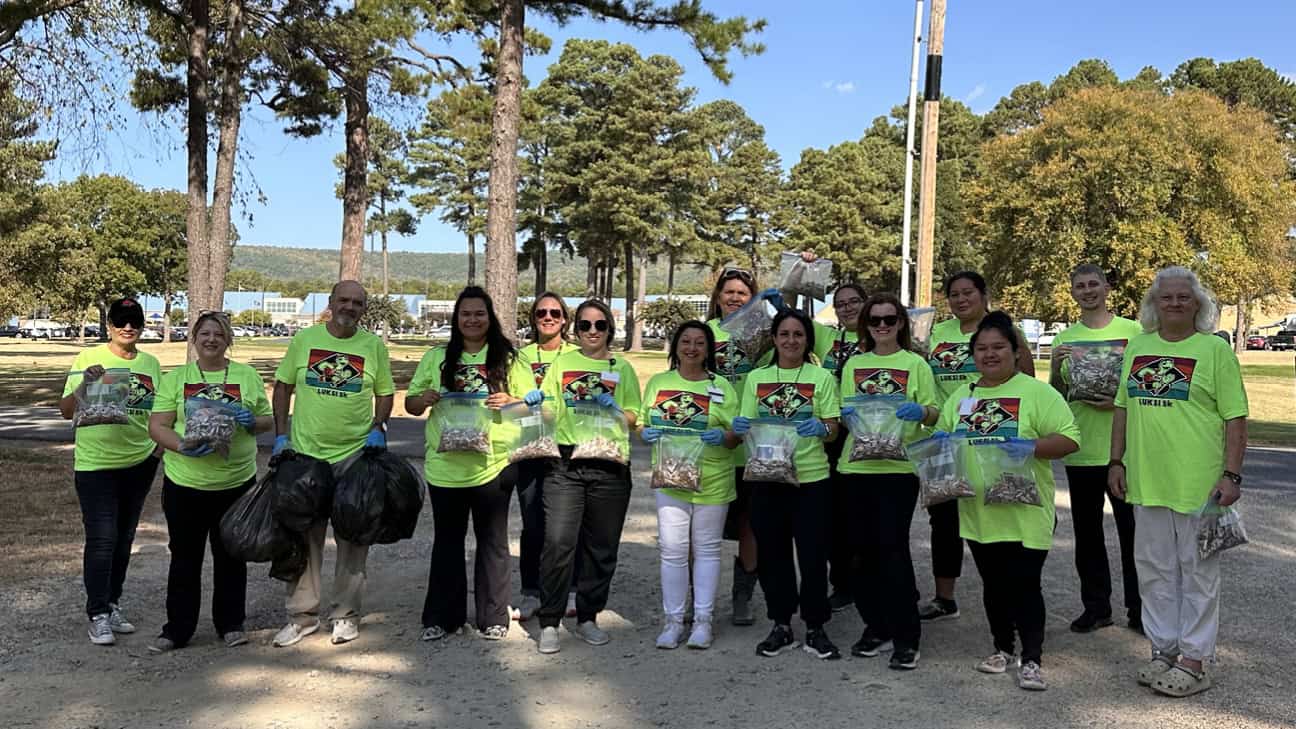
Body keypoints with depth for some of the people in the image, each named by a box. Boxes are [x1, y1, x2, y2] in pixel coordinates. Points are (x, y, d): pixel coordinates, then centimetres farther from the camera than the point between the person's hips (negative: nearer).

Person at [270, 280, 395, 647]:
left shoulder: (374, 346, 1)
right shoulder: (303, 339, 2)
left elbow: (385, 393, 8)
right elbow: (283, 386, 8)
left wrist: (378, 428, -7)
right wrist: (280, 435, 1)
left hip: (356, 455, -1)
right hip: (305, 453, 1)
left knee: (352, 537, 7)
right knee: (304, 536, 8)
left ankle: (346, 613, 20)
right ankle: (302, 614, 21)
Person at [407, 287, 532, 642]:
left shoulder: (509, 359, 3)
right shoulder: (437, 357, 8)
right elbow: (410, 403, 12)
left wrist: (510, 401, -16)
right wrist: (425, 399, -10)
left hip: (492, 463, -1)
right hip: (445, 464, 2)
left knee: (492, 541, 7)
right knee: (447, 540, 11)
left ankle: (493, 617, 19)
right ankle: (441, 616, 22)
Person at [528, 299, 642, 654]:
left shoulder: (622, 368, 11)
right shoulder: (562, 363, 12)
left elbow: (635, 418, 10)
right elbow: (547, 412, 14)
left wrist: (614, 409, -9)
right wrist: (534, 402, -7)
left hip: (610, 467, 1)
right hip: (565, 464, -1)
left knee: (602, 547, 8)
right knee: (558, 542, -11)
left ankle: (587, 618, 23)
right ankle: (549, 623, 0)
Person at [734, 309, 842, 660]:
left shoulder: (821, 377, 4)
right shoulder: (757, 378, 10)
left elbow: (833, 430, 0)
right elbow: (747, 427, 9)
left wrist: (820, 429, -22)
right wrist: (742, 428, -13)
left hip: (811, 478, -2)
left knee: (813, 554, 0)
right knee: (772, 552, 8)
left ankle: (816, 629, 15)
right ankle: (781, 626, 22)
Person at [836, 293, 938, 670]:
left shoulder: (915, 364, 5)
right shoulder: (853, 364, 14)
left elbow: (933, 413, 3)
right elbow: (843, 410, 13)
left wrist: (920, 412, -19)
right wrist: (847, 413, -10)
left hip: (899, 465, -4)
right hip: (857, 465, 4)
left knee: (893, 547, -9)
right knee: (862, 547, 6)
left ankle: (906, 636, 2)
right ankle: (876, 627, 21)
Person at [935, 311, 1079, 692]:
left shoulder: (1037, 392, -5)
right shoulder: (961, 396, 11)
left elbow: (1069, 439, -10)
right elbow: (941, 438, 19)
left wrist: (1031, 447, -26)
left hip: (1023, 512, -5)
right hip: (978, 511, 5)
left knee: (1024, 586, -2)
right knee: (993, 585, 16)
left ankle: (1031, 660, 10)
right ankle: (1003, 649, 31)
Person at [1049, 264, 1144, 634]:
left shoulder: (1133, 331, -1)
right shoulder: (1064, 339, 8)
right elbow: (1054, 396, 9)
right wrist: (1056, 367, -10)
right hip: (1081, 450, 3)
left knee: (1132, 531, 4)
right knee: (1087, 533, 11)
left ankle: (1139, 608, 17)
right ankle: (1096, 606, 23)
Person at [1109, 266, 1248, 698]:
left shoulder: (1214, 349, -3)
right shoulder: (1137, 346, 10)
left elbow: (1235, 417, -6)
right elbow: (1123, 407, 15)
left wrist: (1232, 475, -12)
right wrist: (1117, 461, 10)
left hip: (1198, 482, -5)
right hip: (1147, 480, 5)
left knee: (1197, 573, 4)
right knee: (1155, 569, 12)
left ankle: (1194, 660, 13)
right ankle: (1164, 650, 25)